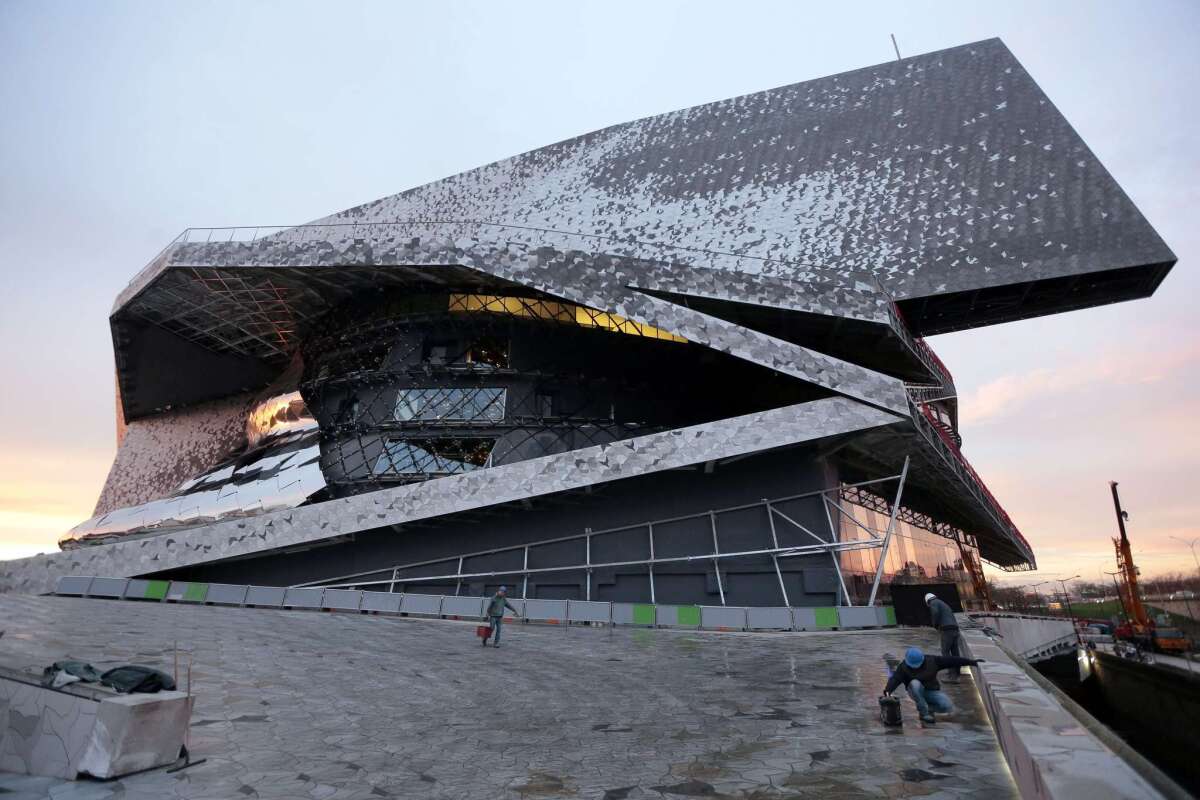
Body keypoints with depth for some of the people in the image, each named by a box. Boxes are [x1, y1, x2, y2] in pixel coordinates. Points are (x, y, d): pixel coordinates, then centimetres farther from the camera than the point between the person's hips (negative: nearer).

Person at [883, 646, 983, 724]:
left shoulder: (932, 661, -11)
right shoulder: (904, 667, -18)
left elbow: (950, 660, -11)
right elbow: (895, 679, -29)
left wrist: (971, 661, -12)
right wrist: (888, 689, -48)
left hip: (932, 691, 2)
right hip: (916, 692, -2)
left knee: (948, 707, -23)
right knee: (915, 683, -36)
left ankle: (928, 708, 10)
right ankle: (924, 713, -19)